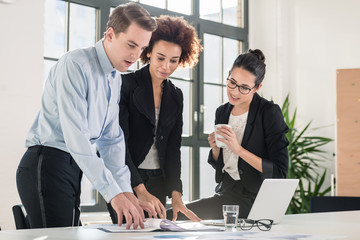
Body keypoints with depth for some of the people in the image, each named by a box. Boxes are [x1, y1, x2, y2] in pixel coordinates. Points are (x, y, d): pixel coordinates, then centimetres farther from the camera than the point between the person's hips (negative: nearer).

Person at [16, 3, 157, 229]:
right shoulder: (75, 65, -15)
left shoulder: (116, 79, 12)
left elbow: (111, 139, 13)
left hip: (73, 168, 9)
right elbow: (74, 135, -24)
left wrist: (126, 191, 0)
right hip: (47, 166, -9)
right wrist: (113, 193, -28)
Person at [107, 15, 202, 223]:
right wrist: (140, 190, -22)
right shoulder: (126, 85, -7)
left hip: (158, 183, 5)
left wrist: (176, 194, -5)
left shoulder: (176, 95, 10)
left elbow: (173, 147, 7)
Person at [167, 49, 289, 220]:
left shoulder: (270, 113, -10)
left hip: (253, 198, -6)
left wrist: (239, 149, -20)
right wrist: (215, 149, -3)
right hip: (225, 192, 6)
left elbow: (280, 173, -14)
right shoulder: (222, 112, 9)